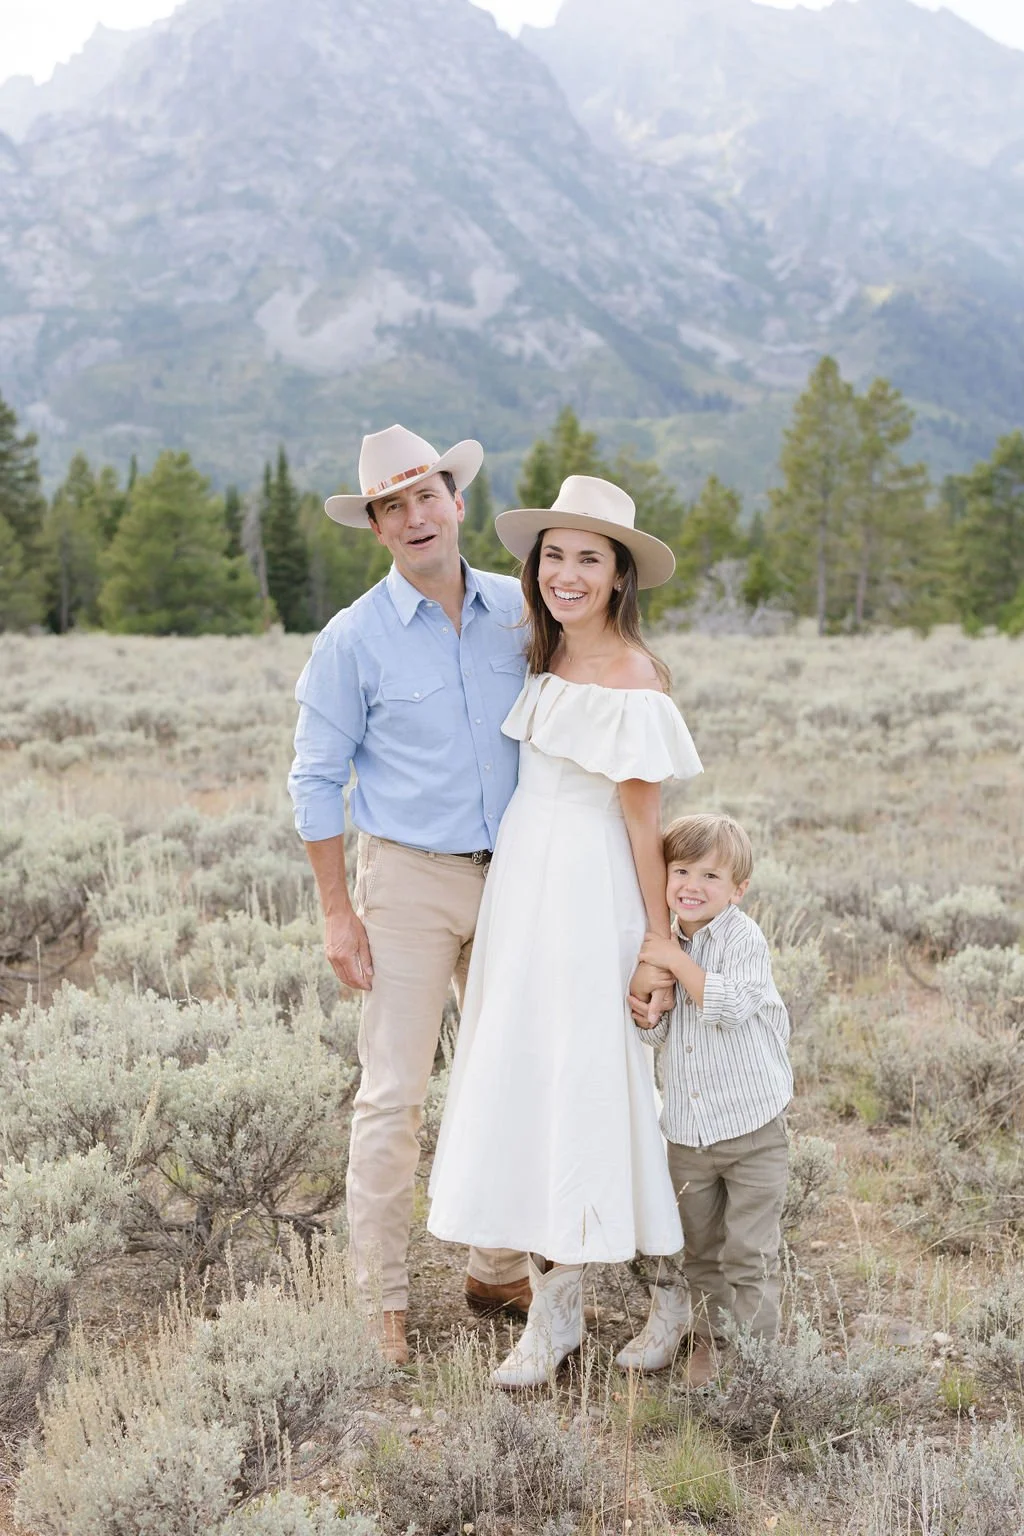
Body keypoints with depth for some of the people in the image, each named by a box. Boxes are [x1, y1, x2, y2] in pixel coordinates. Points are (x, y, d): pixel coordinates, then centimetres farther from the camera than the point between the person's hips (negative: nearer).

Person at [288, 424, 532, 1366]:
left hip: (512, 875, 4)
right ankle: (384, 1300, 11)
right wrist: (338, 911, -7)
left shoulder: (519, 612, 3)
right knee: (394, 1095, -3)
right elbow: (317, 779, -3)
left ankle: (497, 1269, 28)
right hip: (410, 876, -4)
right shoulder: (354, 639, -7)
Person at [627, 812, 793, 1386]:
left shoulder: (744, 937, -12)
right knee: (699, 1247, 17)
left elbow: (730, 1005, -27)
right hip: (688, 1131, 6)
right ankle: (709, 1339, 32)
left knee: (750, 1251, -1)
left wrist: (677, 962, -22)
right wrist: (647, 1017, -8)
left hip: (753, 1128, -6)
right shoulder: (662, 943, 8)